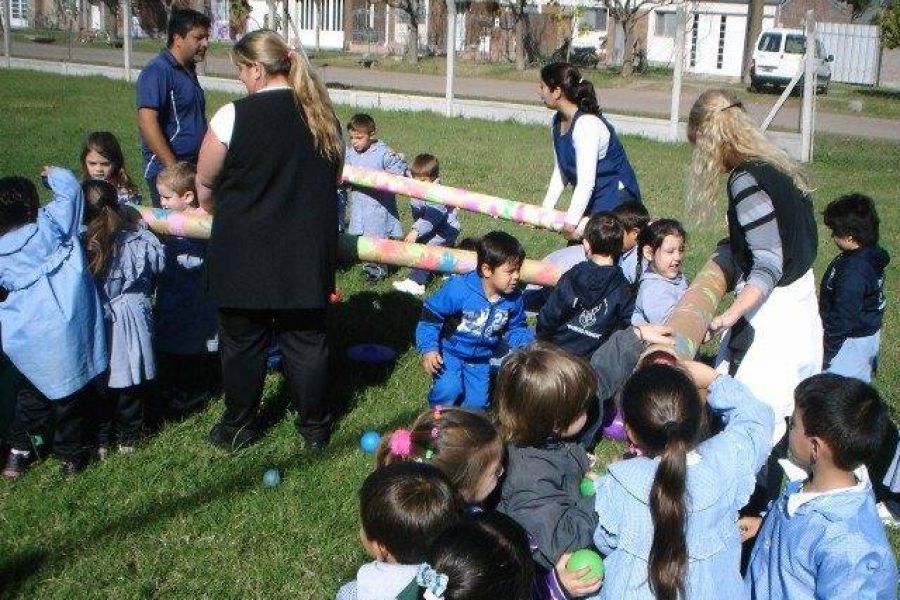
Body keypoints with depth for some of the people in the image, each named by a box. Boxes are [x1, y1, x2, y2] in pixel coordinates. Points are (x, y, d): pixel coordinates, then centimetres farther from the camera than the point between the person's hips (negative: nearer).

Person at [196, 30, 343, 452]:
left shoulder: (235, 116, -13)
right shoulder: (323, 117, 2)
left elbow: (205, 183, -2)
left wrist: (215, 212, 19)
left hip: (244, 255, -3)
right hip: (307, 255, 3)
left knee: (243, 342, 13)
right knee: (306, 340, 14)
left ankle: (237, 428, 27)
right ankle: (314, 427, 26)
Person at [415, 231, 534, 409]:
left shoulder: (514, 298, -9)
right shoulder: (458, 289, -24)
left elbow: (516, 329, 7)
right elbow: (430, 316, -17)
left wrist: (528, 345, -13)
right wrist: (428, 349, -25)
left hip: (481, 360, 4)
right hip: (450, 352, -4)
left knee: (477, 403, -1)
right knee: (449, 391, -23)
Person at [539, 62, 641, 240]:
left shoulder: (587, 125, -25)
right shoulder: (557, 123, 3)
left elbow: (586, 183, -27)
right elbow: (560, 171, 10)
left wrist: (570, 222, -23)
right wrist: (546, 209, 5)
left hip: (615, 201, -9)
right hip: (589, 199, 9)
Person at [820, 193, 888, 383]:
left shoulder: (852, 272, -30)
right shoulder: (872, 255, -1)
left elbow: (843, 317, -25)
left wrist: (828, 352, -16)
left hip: (852, 341, -10)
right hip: (871, 333, 10)